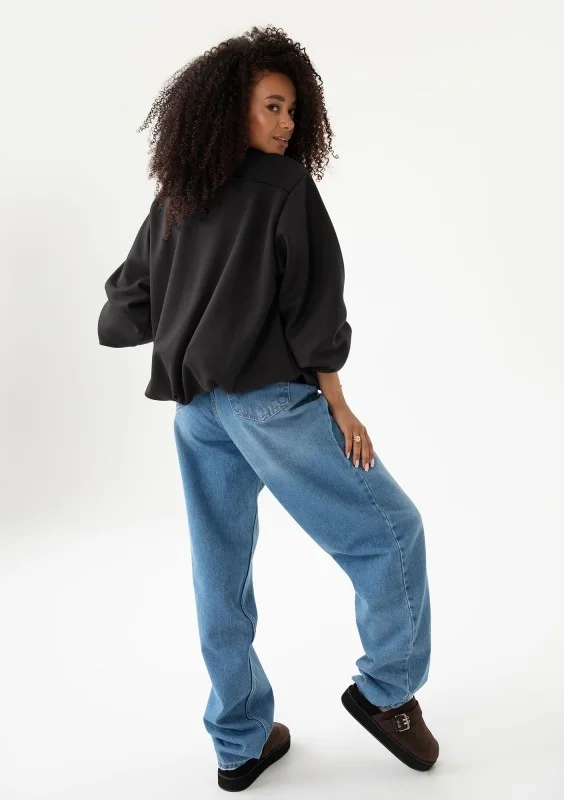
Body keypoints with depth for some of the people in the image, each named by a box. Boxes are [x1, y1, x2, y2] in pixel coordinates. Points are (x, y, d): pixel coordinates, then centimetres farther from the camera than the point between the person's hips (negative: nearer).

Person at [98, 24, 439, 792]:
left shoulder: (171, 203, 13)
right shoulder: (286, 187, -4)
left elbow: (120, 318, 13)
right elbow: (313, 307, -10)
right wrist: (338, 405, -5)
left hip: (195, 410, 7)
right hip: (270, 399, -7)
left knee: (221, 578, 13)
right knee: (389, 528, 9)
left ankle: (241, 744, 26)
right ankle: (387, 690, 15)